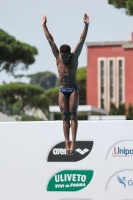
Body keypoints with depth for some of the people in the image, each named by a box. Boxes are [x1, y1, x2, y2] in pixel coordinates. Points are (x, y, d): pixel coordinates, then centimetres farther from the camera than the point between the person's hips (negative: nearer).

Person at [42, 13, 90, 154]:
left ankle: (73, 142, -16)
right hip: (62, 90, 2)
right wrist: (44, 26, 8)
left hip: (73, 89, -2)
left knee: (72, 115, -10)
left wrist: (86, 25, -12)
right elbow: (50, 40, 6)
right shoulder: (58, 58, 4)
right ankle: (67, 143, -8)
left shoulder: (74, 57, 0)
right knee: (65, 116, -3)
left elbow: (81, 40, -6)